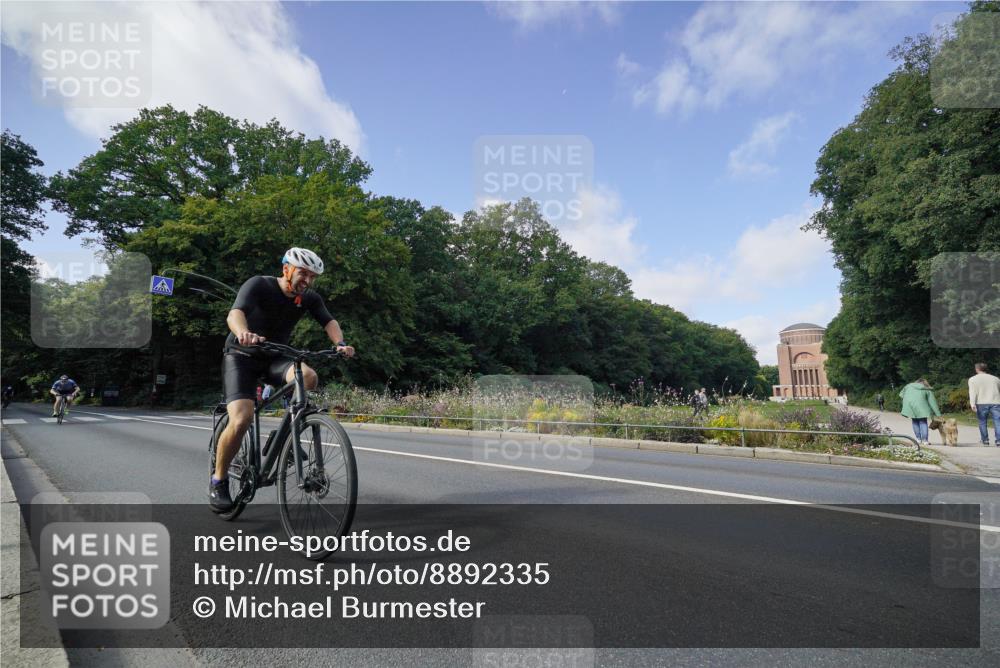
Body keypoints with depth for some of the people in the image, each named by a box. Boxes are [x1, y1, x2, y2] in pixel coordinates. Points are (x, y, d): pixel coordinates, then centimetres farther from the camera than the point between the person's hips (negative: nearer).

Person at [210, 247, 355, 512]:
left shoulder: (309, 298, -5)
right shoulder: (259, 285, -19)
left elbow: (329, 321, -14)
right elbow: (235, 313, -35)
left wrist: (340, 343, -37)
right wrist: (244, 334, -58)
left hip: (274, 357, 4)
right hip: (242, 356, -4)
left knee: (308, 377, -30)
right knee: (241, 420, -22)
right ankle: (219, 479, 1)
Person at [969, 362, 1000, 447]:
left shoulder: (973, 379, 6)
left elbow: (972, 392, -7)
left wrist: (972, 404, -14)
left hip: (981, 403, -2)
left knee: (982, 422, 9)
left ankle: (985, 440, 13)